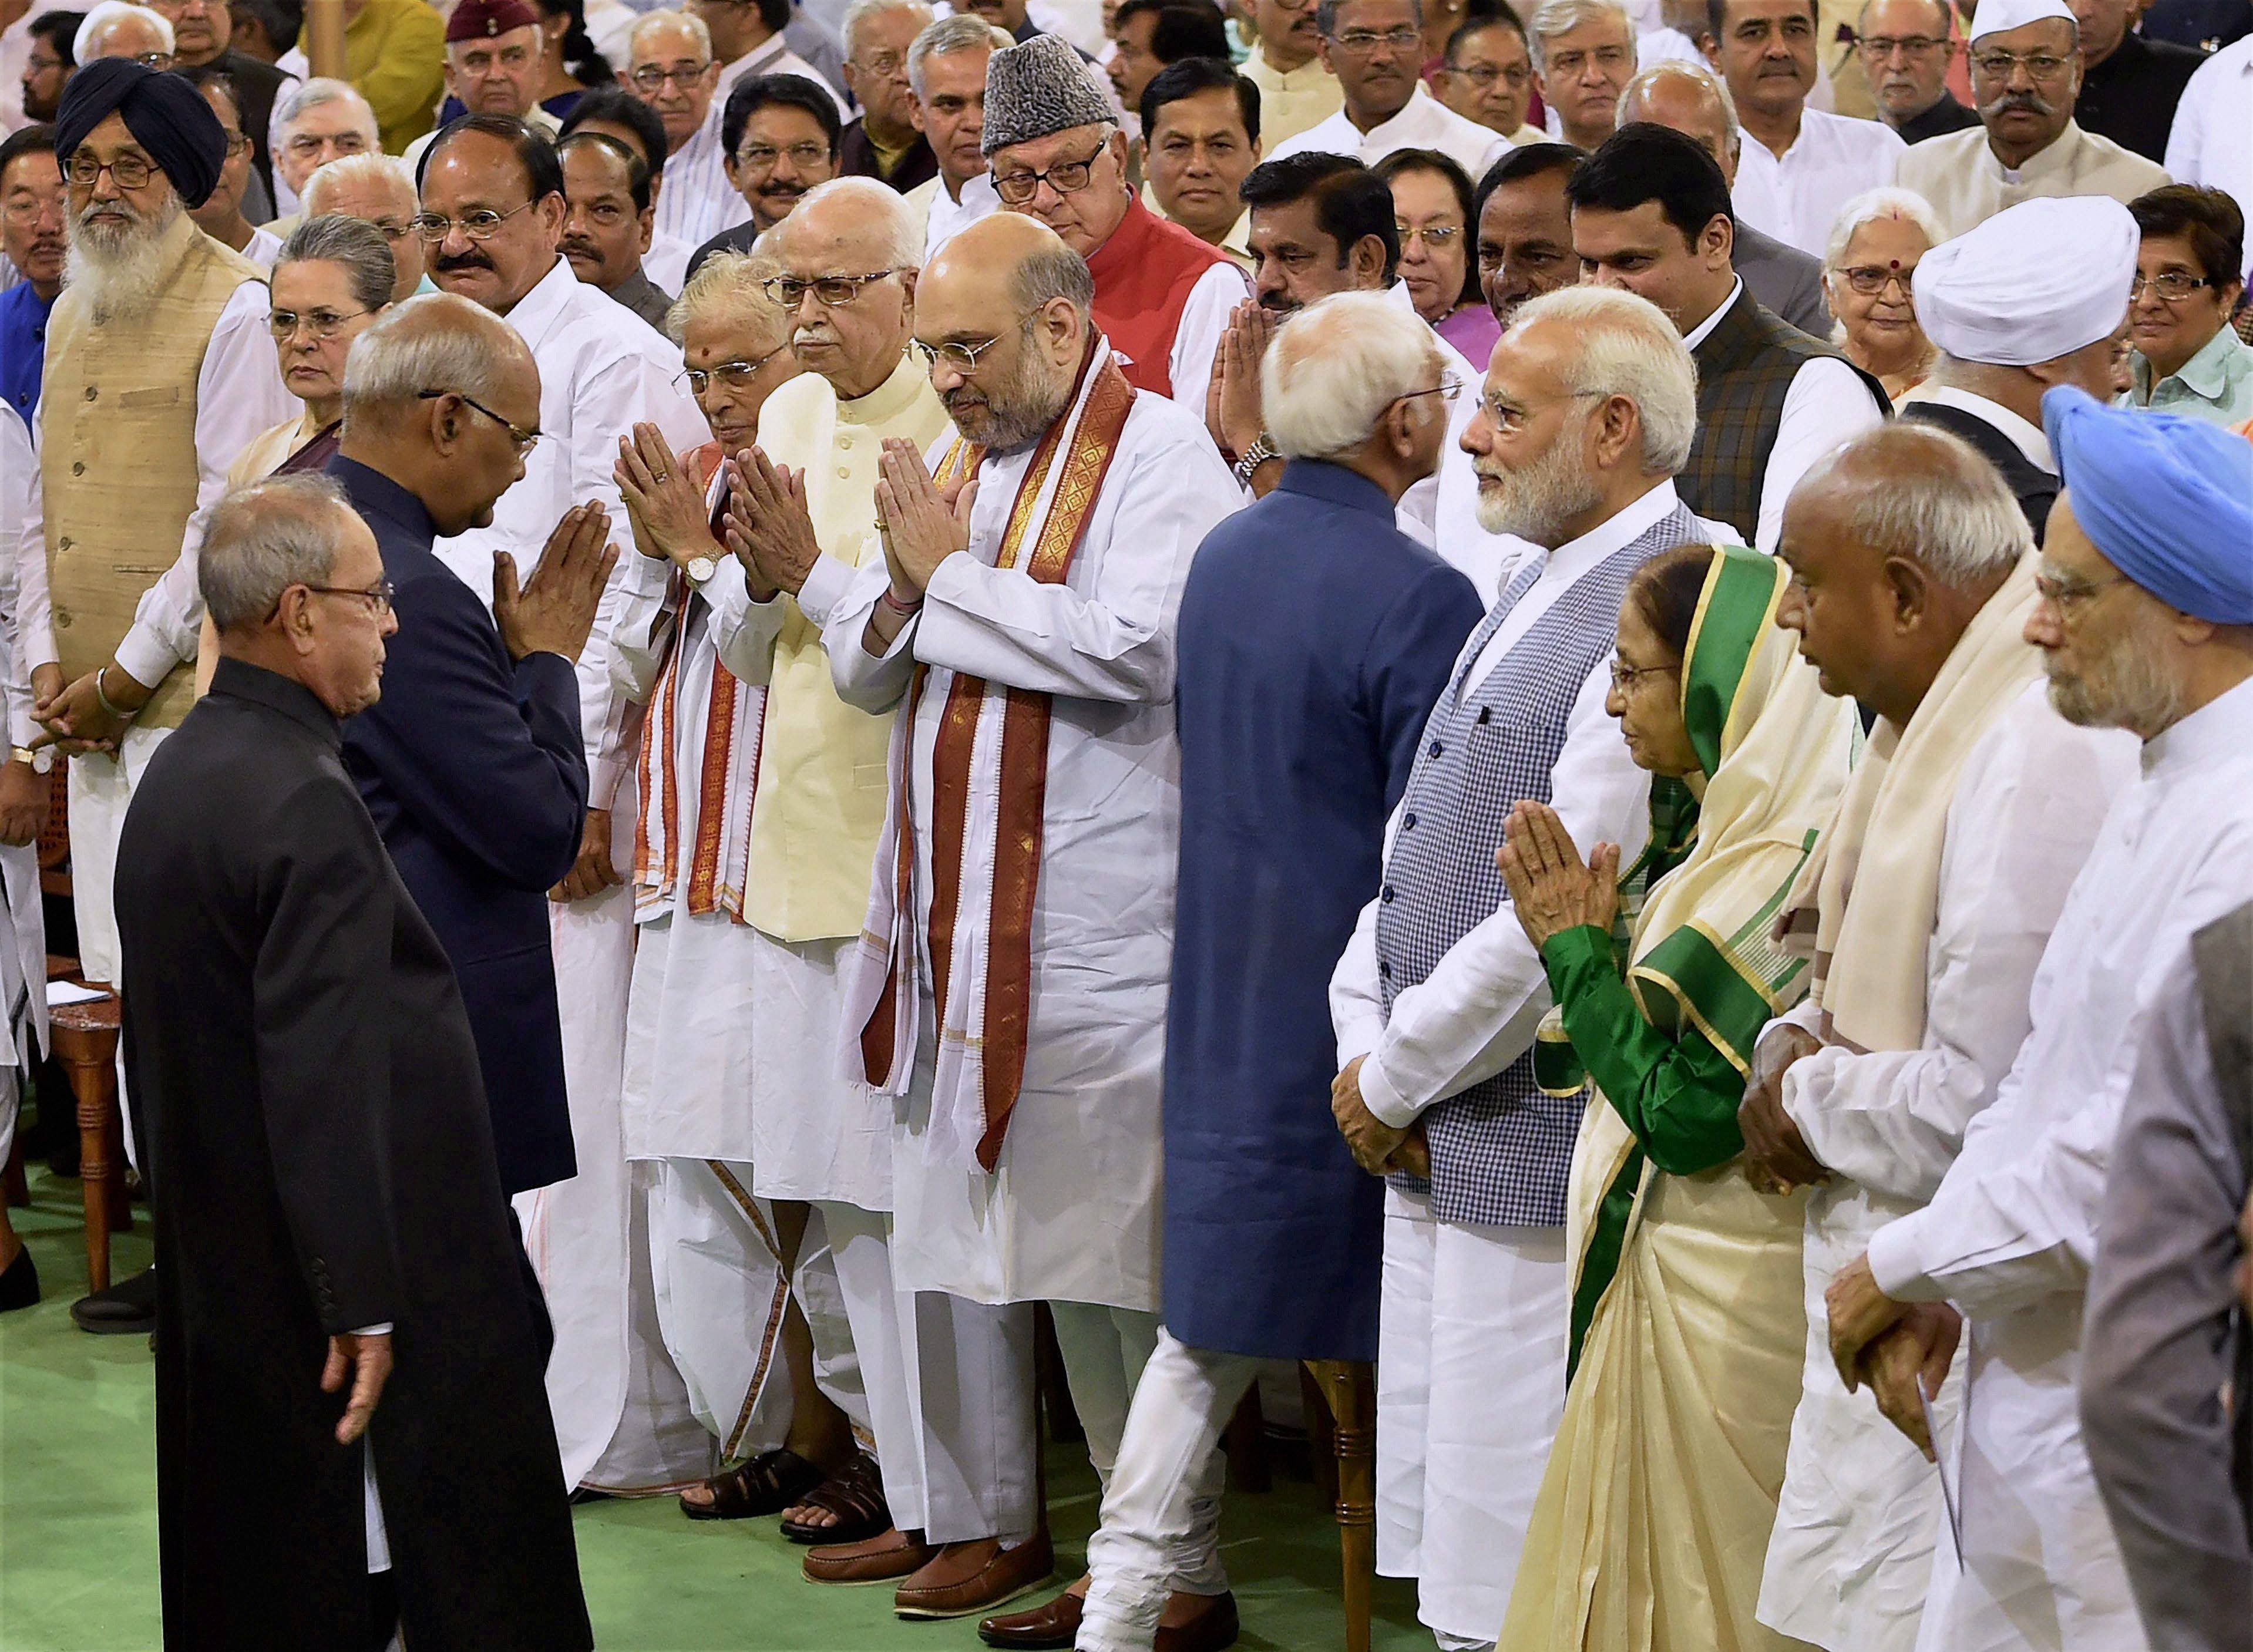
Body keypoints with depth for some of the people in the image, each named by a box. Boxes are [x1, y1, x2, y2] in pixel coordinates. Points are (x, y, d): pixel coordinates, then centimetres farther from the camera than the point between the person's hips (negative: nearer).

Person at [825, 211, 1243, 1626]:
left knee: (1121, 1250, -6)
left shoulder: (1157, 452, -7)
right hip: (958, 908, 8)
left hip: (1098, 918, -8)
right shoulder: (959, 460, 17)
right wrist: (902, 587, -4)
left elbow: (1131, 648, -21)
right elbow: (862, 670, 17)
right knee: (966, 1224, 9)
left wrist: (951, 576, -12)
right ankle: (1002, 1519, 19)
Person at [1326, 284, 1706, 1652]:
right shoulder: (1538, 588, 15)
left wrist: (1395, 1080, -10)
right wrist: (1365, 1049, 4)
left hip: (1536, 1148, -10)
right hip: (1434, 1146, 10)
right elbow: (1419, 831, 18)